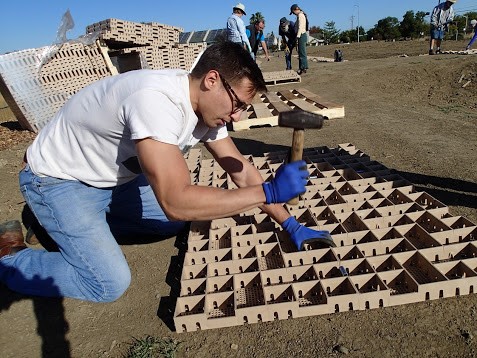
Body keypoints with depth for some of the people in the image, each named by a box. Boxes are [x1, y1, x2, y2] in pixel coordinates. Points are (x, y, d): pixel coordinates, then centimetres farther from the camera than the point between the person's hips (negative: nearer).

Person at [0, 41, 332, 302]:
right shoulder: (156, 100, -37)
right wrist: (270, 191, -35)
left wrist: (290, 225, -7)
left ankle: (88, 222, 18)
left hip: (114, 177, 8)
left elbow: (241, 169, -5)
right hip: (58, 179, -7)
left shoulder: (207, 104, -10)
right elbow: (176, 201, -42)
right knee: (110, 283, -13)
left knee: (177, 221, 6)